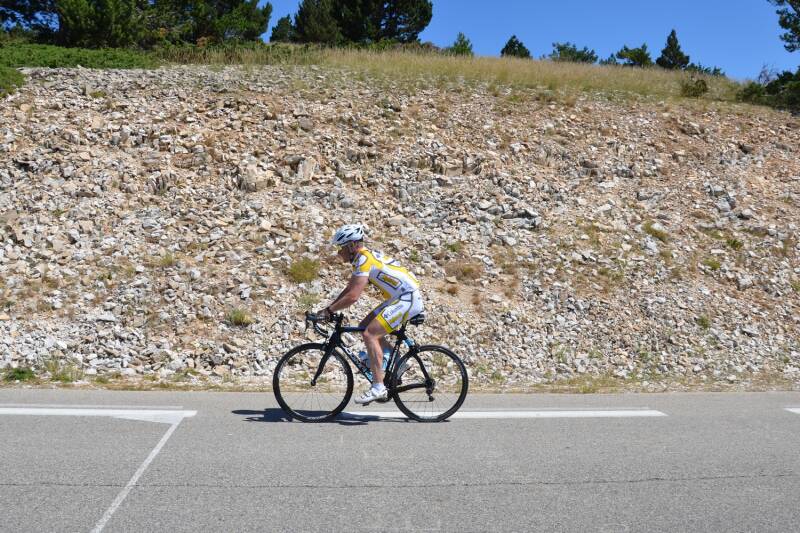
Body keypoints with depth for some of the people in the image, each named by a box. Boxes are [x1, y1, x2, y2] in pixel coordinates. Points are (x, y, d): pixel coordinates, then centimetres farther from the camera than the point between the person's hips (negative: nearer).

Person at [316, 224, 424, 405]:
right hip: (400, 298, 10)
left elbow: (352, 296, -24)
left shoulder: (364, 259, -17)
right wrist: (328, 309, 11)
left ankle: (378, 388, -15)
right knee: (365, 326, 11)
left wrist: (328, 311, -13)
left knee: (369, 334, -16)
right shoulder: (363, 257, 13)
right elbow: (348, 290, 18)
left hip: (408, 299, -10)